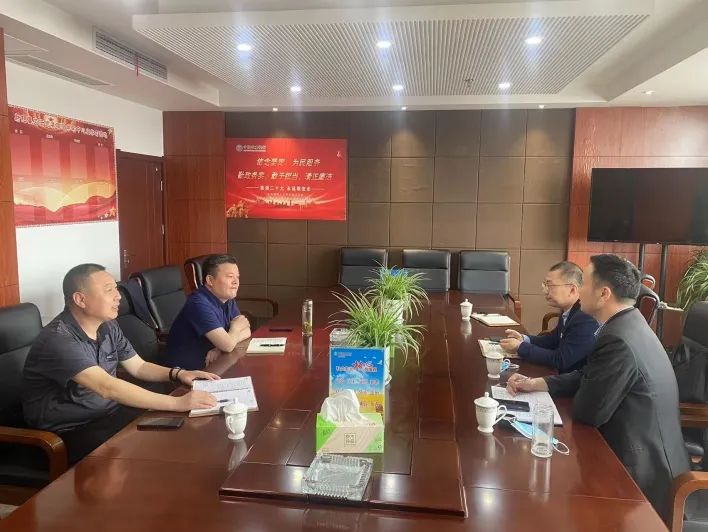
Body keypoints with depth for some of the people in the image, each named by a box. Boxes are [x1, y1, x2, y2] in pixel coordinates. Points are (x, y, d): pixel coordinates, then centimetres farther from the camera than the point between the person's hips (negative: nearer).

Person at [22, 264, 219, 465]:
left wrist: (178, 374, -7)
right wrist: (178, 403, -39)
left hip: (107, 414, 8)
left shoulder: (108, 327, 3)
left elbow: (138, 367, 13)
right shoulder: (57, 339, -25)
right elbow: (107, 387, -36)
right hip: (68, 433, -7)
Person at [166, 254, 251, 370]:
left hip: (210, 365, 8)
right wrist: (235, 327, -5)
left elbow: (247, 331, 1)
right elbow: (228, 345, -26)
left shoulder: (227, 299, 5)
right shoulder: (199, 304, -22)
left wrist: (220, 348, -16)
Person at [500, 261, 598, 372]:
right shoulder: (568, 311, 0)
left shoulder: (586, 320, -27)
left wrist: (520, 347, -18)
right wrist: (524, 339, -1)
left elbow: (560, 360, -25)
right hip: (563, 376, 7)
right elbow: (555, 339, 15)